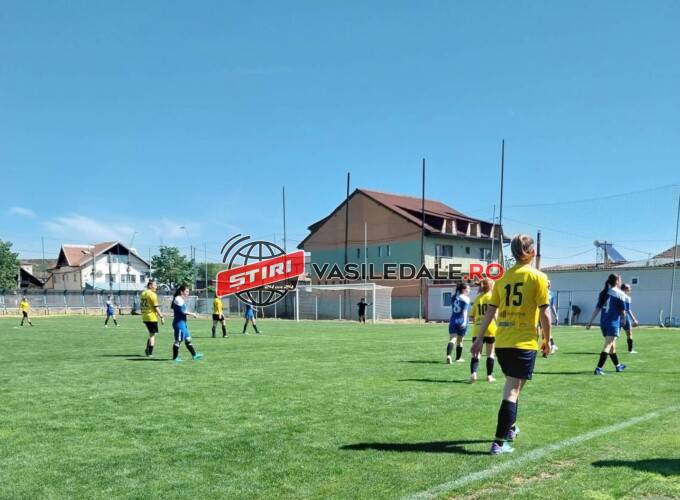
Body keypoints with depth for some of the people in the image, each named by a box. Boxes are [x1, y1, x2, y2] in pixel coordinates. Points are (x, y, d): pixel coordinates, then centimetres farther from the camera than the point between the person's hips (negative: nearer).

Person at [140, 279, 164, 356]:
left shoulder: (143, 293, 12)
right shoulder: (152, 294, -13)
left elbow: (141, 306, 17)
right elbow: (156, 307, -16)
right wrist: (161, 317, -12)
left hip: (144, 317, 8)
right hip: (152, 317, -8)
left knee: (151, 334, 20)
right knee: (152, 335, 2)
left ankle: (147, 349, 11)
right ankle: (150, 353, 2)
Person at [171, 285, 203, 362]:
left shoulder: (181, 299, 17)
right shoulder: (178, 299, -14)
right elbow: (182, 311, -20)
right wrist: (192, 314, -10)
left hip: (183, 322, 11)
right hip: (179, 323, -11)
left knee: (188, 339, 13)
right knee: (178, 340, -5)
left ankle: (194, 355, 18)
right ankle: (175, 357, 2)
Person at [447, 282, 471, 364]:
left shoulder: (454, 297, 11)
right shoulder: (466, 299, -5)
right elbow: (465, 311, -16)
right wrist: (465, 321, -24)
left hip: (453, 321, 3)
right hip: (461, 322, -3)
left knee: (452, 339, -7)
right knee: (460, 341, 12)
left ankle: (448, 355, -30)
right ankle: (458, 358, 25)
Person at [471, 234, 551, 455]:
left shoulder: (503, 277, 8)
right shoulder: (538, 277, -5)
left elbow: (490, 310, 8)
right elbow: (544, 313, -7)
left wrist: (479, 339, 12)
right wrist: (547, 341, 5)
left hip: (501, 342, 5)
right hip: (524, 343, -5)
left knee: (511, 385, 24)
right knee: (513, 390, -3)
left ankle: (510, 428, 39)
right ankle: (499, 442, -6)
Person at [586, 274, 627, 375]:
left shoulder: (603, 293, 9)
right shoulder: (620, 294, -6)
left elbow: (597, 308, 5)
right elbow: (623, 311, -5)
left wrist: (590, 322, 5)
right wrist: (623, 320, 13)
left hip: (603, 322, 7)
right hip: (613, 322, -6)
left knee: (612, 344, 21)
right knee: (608, 346, -9)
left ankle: (617, 366, 37)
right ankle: (599, 368, -19)